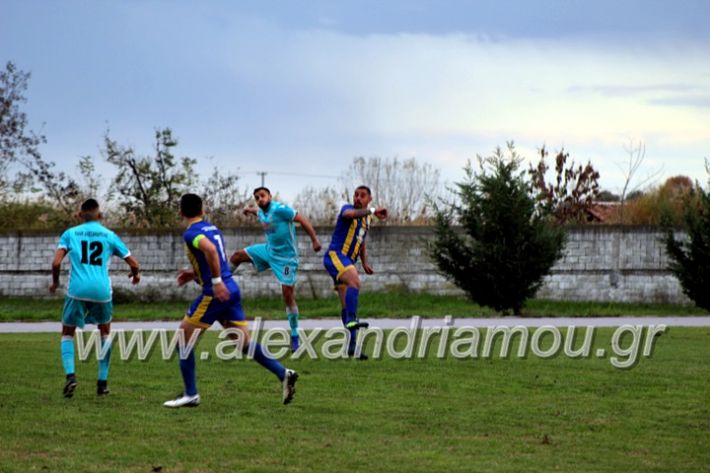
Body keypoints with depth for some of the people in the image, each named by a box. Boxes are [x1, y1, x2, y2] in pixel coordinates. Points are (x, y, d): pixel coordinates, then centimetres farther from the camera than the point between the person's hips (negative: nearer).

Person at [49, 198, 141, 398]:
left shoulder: (70, 233, 8)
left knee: (67, 333, 16)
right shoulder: (109, 235, 10)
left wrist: (55, 282, 15)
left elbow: (56, 262, -4)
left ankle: (70, 374, -9)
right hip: (102, 291, 1)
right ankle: (102, 381, 19)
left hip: (77, 290, -1)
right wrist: (135, 275, 32)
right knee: (105, 332, 24)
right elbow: (134, 264, 10)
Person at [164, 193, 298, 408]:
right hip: (230, 290, 8)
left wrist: (216, 281, -27)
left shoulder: (191, 233, -8)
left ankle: (190, 394, 3)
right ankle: (283, 373, -1)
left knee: (183, 338, 3)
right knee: (244, 342, 11)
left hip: (216, 293, -8)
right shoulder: (212, 228, 18)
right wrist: (195, 274, 27)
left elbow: (210, 250, -28)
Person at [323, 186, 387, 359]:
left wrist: (365, 263, 16)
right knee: (354, 281, -34)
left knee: (347, 304, 6)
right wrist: (372, 211, -45)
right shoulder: (348, 209, -5)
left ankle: (352, 346, 5)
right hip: (335, 255, -8)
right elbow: (350, 214, -33)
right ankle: (351, 320, -45)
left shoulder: (367, 218, 18)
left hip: (347, 261, 8)